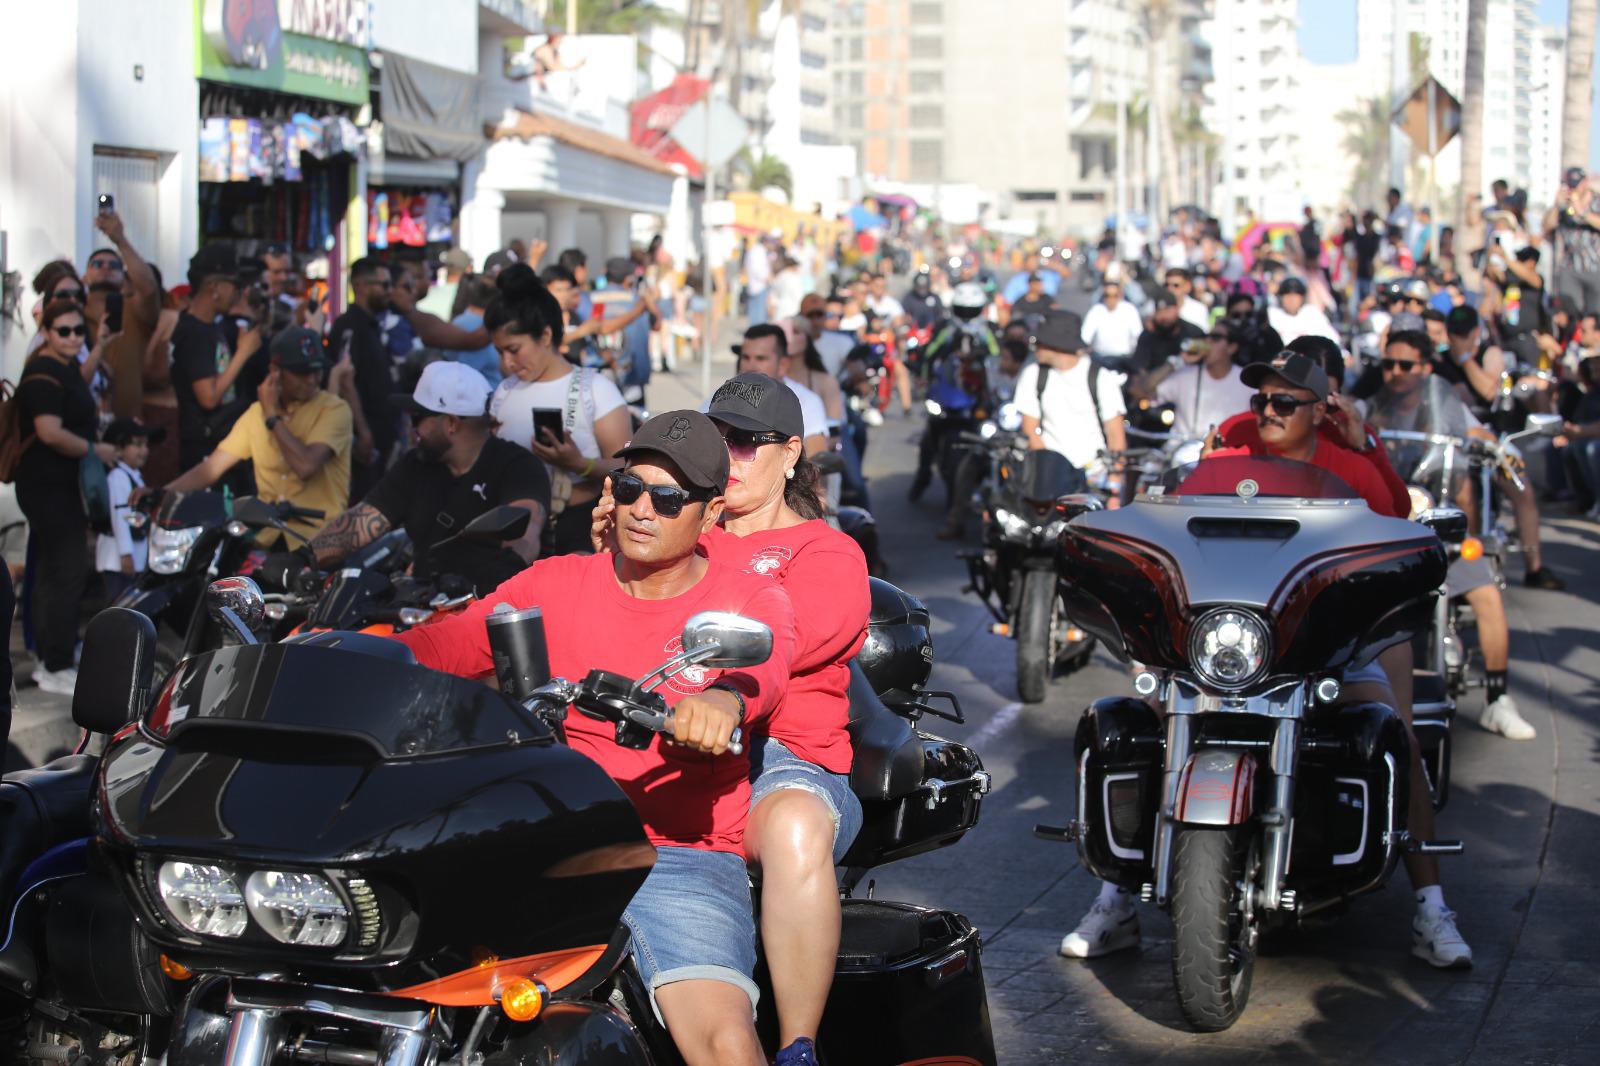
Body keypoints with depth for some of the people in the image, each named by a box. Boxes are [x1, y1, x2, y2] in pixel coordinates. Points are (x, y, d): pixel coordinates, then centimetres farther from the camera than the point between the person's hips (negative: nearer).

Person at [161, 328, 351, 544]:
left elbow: (306, 466, -20)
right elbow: (212, 467, 12)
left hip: (317, 535, -4)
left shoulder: (334, 409, -4)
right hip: (267, 534, 4)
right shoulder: (257, 412, 14)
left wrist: (272, 415, -9)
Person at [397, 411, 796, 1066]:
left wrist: (725, 699, -41)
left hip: (685, 854, -3)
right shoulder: (555, 584, 14)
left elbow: (764, 666, -17)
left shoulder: (752, 600, 5)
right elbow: (443, 645, 5)